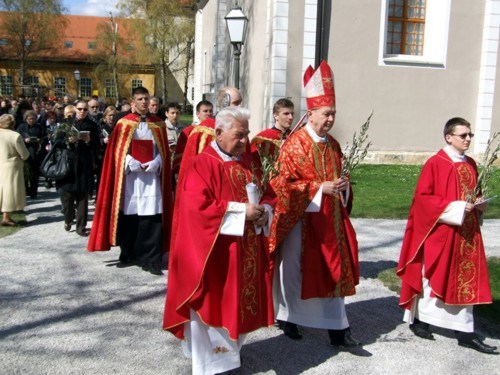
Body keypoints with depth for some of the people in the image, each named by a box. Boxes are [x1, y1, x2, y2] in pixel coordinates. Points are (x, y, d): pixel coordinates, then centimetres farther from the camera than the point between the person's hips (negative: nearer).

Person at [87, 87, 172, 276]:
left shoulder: (158, 124, 10)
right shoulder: (124, 123, 5)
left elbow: (163, 150, 9)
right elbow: (117, 150, 2)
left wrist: (155, 163, -9)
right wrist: (130, 162, -12)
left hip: (151, 175, 0)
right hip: (130, 175, 0)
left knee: (151, 218, -6)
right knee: (128, 216, 3)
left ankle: (151, 259, -3)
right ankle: (129, 255, 18)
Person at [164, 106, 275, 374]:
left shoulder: (248, 161, 8)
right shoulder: (203, 164, -14)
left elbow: (267, 192, 15)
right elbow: (197, 207, -23)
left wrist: (265, 210, -8)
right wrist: (240, 211, -22)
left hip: (247, 249, 7)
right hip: (214, 252, -7)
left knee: (241, 301, 16)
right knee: (214, 304, 4)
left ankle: (228, 349, 36)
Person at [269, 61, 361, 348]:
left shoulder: (333, 144, 9)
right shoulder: (294, 144, -12)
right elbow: (285, 183, -16)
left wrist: (343, 186, -3)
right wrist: (320, 188, -22)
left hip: (330, 219, 6)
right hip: (301, 219, -6)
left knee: (333, 269, 7)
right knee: (294, 269, 8)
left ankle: (337, 327, 15)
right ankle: (288, 319, 28)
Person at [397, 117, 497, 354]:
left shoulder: (470, 164, 9)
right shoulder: (435, 164, -12)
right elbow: (422, 197, -15)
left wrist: (479, 204, -3)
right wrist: (456, 208, -21)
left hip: (466, 232, 7)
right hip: (440, 231, -6)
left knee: (465, 280, 7)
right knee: (432, 276, 6)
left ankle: (465, 332, 14)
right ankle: (417, 319, 25)